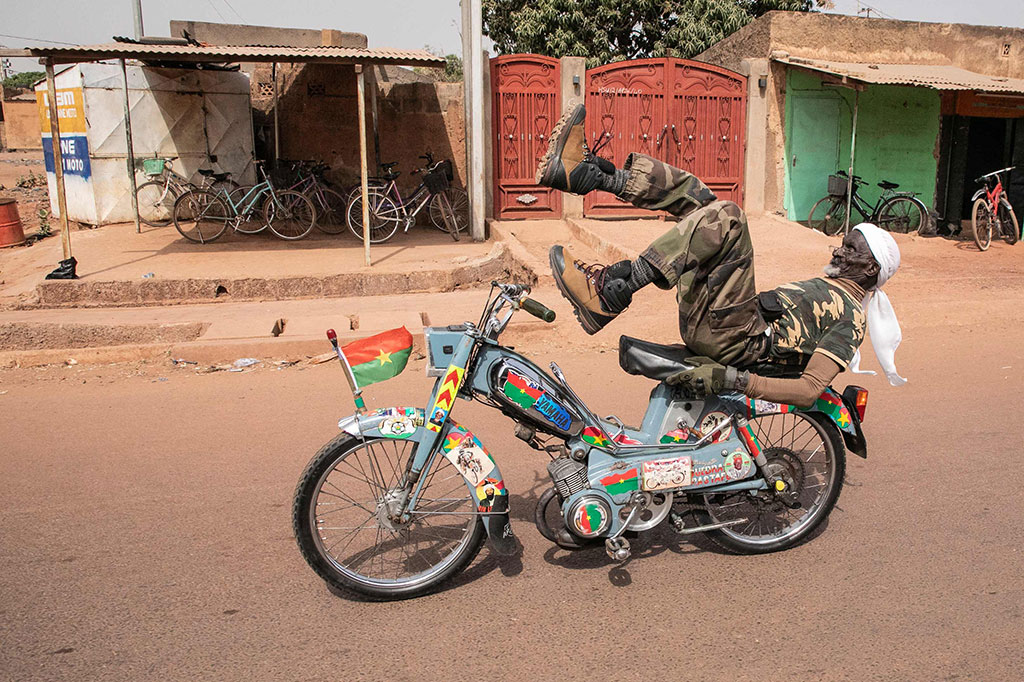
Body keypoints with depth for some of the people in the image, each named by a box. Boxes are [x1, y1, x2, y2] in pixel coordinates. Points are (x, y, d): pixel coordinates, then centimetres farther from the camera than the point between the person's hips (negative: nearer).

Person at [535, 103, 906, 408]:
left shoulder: (851, 317, -1)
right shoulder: (823, 287, 29)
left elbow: (810, 390, -16)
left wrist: (734, 380, -28)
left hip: (736, 344, -9)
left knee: (725, 216, -30)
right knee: (693, 193, 9)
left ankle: (607, 294, -34)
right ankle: (582, 170, -9)